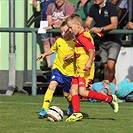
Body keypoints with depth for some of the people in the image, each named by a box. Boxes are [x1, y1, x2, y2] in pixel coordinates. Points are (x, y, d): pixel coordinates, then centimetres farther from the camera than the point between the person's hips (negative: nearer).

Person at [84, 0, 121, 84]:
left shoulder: (111, 7, -11)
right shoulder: (93, 8, 8)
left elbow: (114, 25, -20)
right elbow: (87, 23, 7)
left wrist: (100, 29, -30)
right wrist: (87, 27, -17)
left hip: (113, 40, -6)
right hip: (101, 41, 6)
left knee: (110, 65, -20)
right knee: (106, 66, 2)